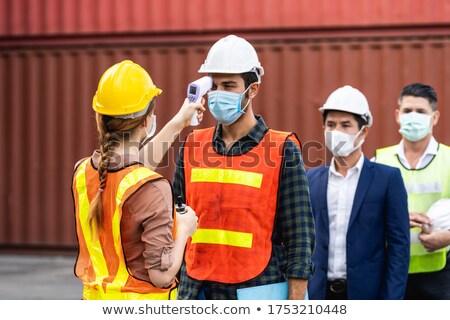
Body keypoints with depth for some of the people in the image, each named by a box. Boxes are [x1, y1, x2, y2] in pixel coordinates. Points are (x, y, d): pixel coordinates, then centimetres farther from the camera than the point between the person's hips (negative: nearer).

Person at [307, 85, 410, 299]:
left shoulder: (387, 178, 1)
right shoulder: (310, 180, 10)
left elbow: (399, 245, -2)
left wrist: (391, 305, -8)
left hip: (367, 296, -3)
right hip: (319, 297, 3)